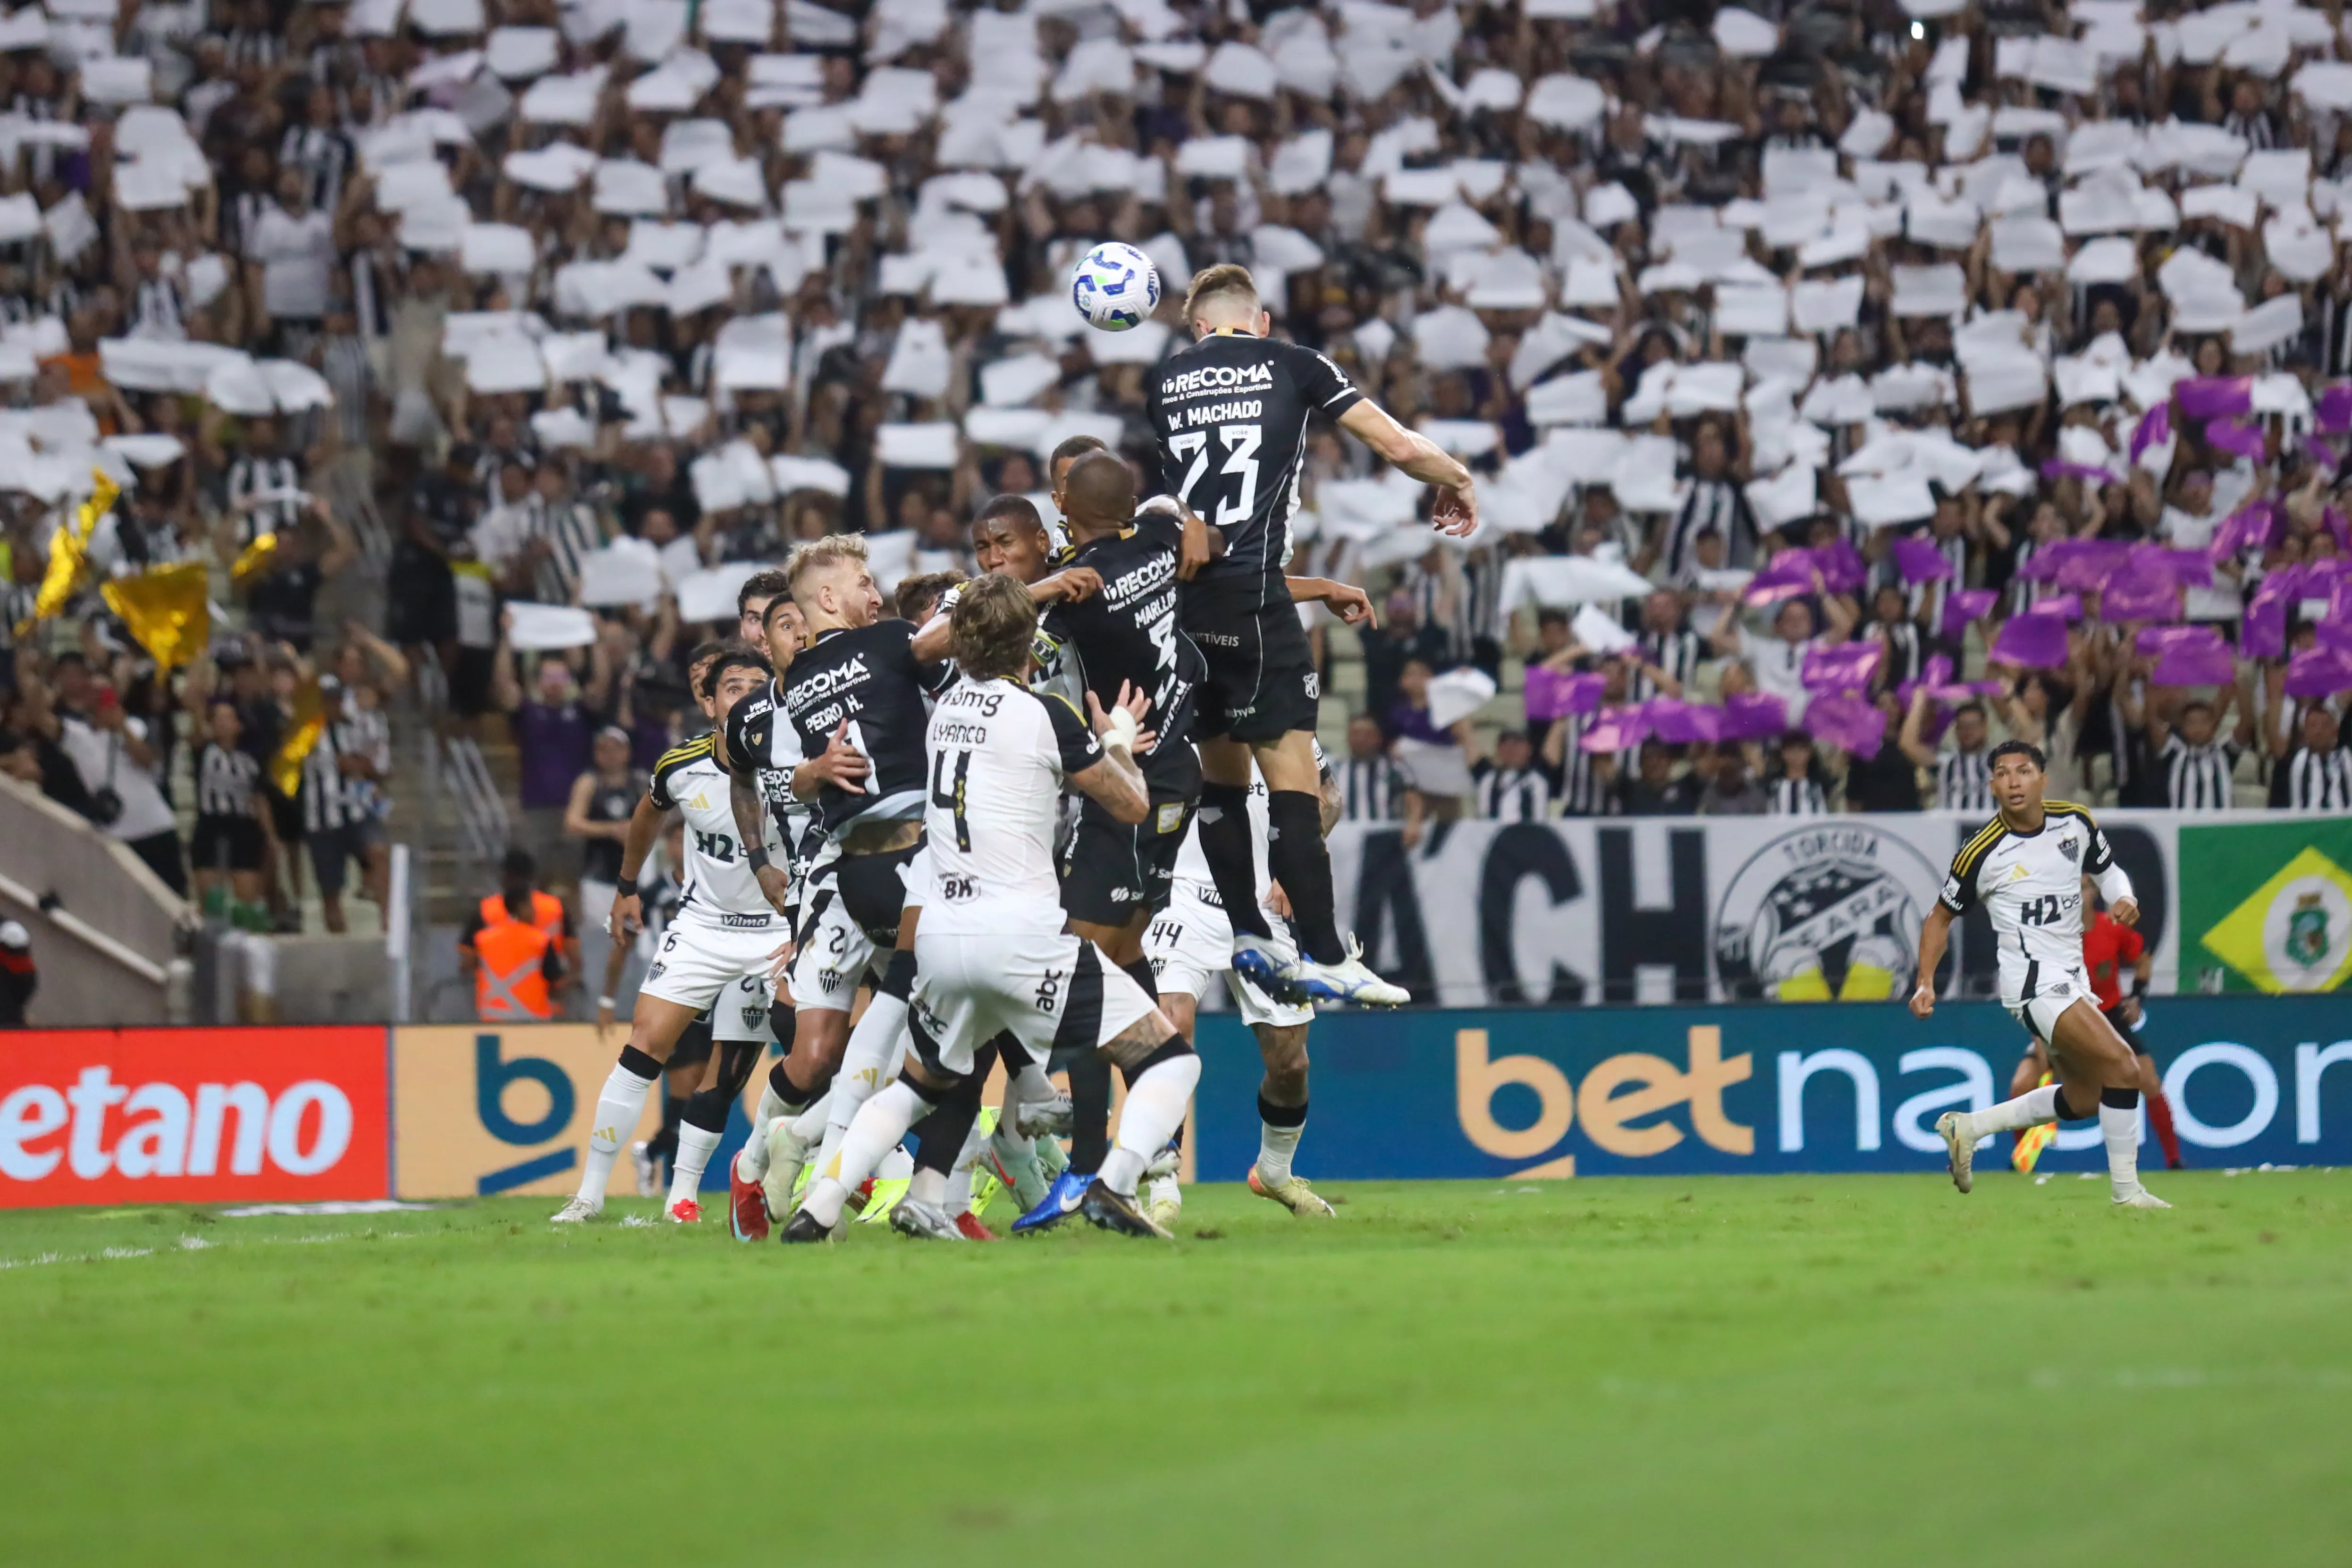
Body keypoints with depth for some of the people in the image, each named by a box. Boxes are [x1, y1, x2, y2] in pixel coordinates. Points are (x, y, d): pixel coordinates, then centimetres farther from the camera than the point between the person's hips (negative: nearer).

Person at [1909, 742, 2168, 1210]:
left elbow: (2106, 869, 19)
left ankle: (1967, 1127, 26)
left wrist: (2124, 898, -4)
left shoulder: (2075, 822, 1)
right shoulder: (1982, 853, -12)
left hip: (2071, 978, 7)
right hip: (2034, 982, -7)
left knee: (2082, 1100, 15)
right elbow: (1940, 918, 2)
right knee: (2121, 1066, -19)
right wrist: (1926, 985, -8)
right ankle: (2127, 1192, -9)